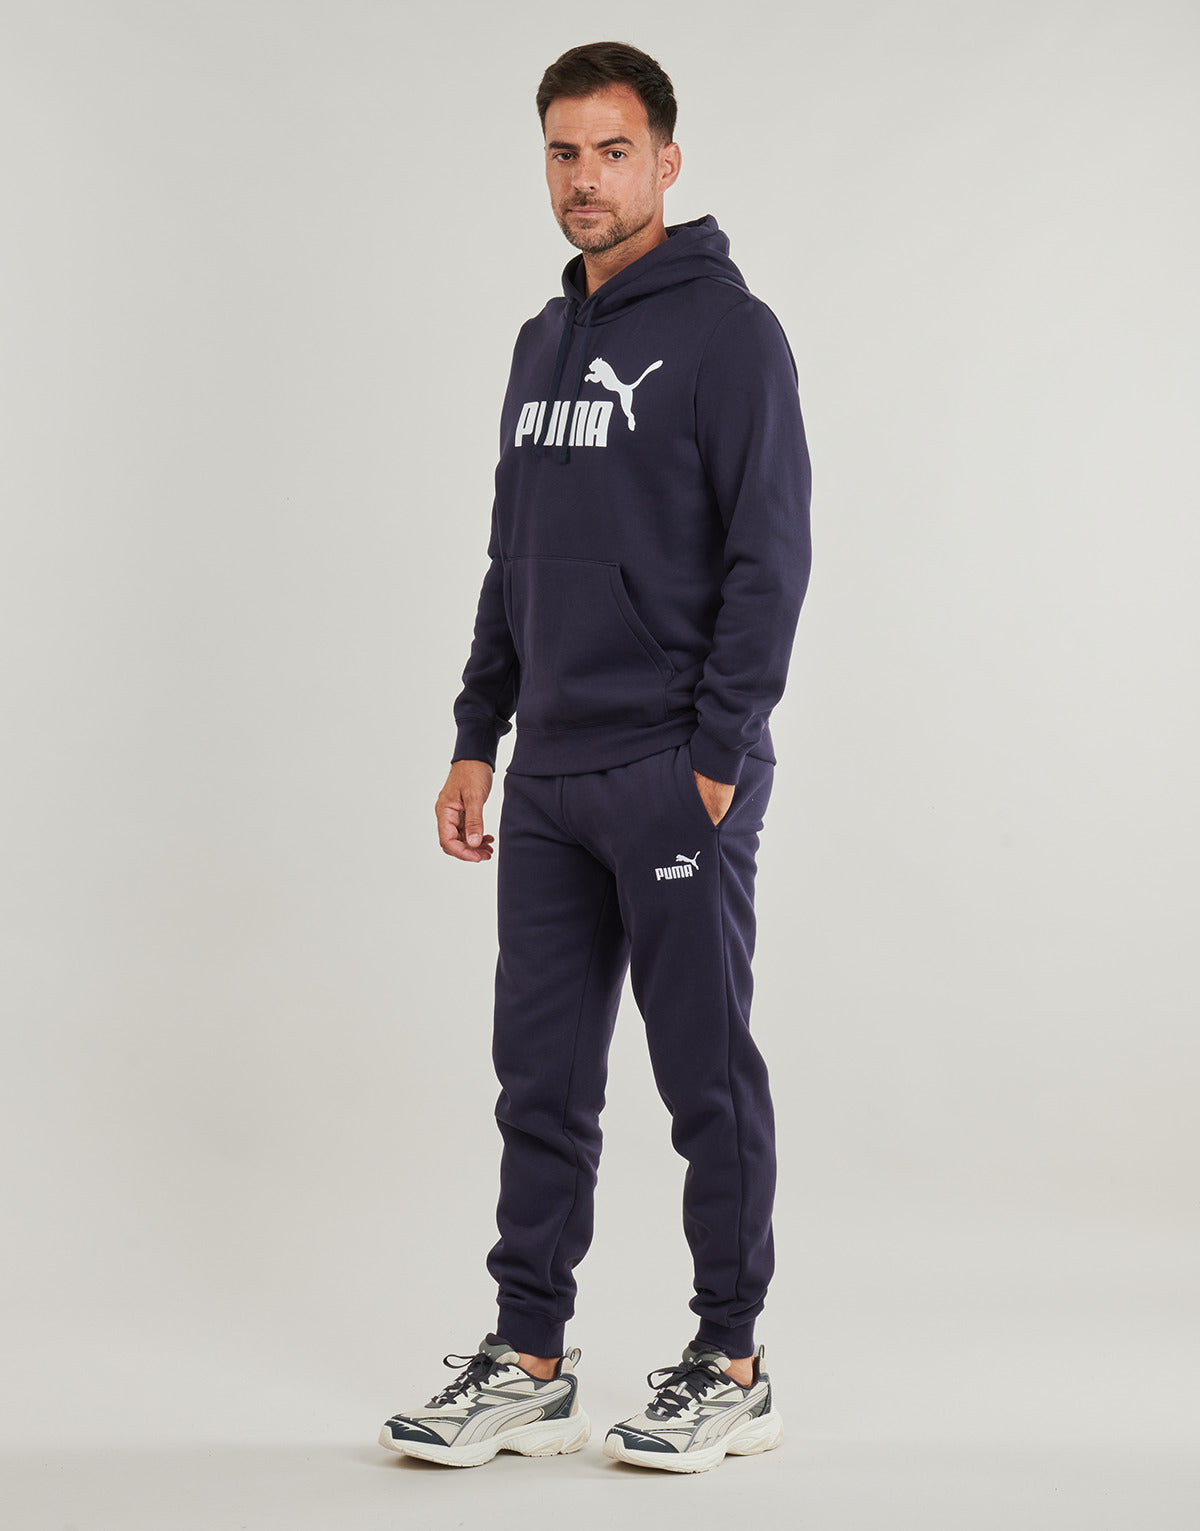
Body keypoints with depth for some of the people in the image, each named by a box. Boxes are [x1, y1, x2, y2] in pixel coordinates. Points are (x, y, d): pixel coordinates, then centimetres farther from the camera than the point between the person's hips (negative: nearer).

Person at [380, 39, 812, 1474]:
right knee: (540, 1076, 9)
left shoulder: (725, 330, -7)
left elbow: (769, 553, -13)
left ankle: (729, 1369, 13)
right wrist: (477, 736, 14)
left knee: (706, 1076, 2)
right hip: (550, 779, 7)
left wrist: (718, 754, -17)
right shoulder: (544, 343, 16)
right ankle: (528, 1365, 18)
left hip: (677, 778, -7)